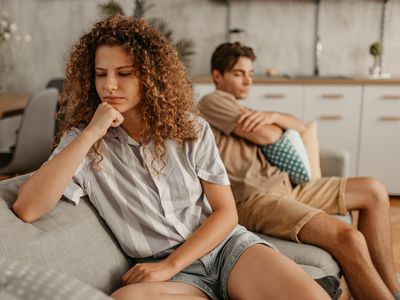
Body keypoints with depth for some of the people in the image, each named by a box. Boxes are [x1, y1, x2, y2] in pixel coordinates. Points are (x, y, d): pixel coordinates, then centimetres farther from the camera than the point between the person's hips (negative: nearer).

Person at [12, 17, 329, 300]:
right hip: (168, 271, 1)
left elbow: (226, 213, 1)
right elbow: (26, 209, -17)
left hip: (225, 245, 0)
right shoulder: (82, 142, -1)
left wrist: (169, 265, -12)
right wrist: (91, 133, -21)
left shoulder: (191, 128, 1)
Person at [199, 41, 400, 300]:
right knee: (349, 238, -27)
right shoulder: (213, 102, -2)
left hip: (284, 185, 10)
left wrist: (273, 116, -2)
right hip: (253, 198, -10)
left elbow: (301, 127, 20)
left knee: (374, 192, 6)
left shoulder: (244, 110, 26)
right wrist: (277, 124, 11)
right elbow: (267, 136, -13)